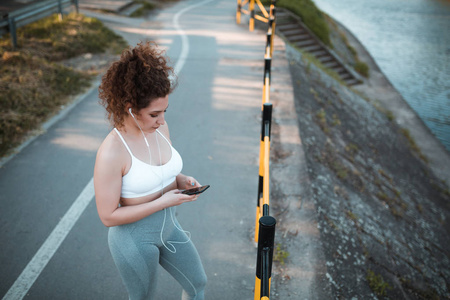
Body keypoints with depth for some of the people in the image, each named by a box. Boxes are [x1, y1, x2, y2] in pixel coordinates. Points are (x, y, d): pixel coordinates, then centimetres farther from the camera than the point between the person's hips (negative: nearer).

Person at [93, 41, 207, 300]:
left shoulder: (160, 128, -7)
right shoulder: (111, 152, -28)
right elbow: (108, 216, -23)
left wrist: (180, 180, -11)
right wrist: (163, 202, -26)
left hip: (169, 226, 7)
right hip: (135, 238, -6)